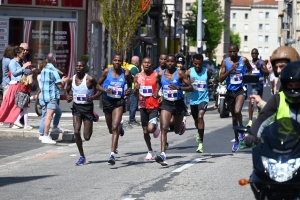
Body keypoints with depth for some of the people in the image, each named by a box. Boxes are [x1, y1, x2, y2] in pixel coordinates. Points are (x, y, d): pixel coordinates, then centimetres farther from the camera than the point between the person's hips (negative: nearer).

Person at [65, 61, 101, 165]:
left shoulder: (90, 79, -11)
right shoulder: (71, 80, 1)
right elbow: (66, 91, 17)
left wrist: (93, 97, -23)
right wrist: (68, 97, -6)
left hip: (88, 107, -3)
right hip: (76, 107, 3)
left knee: (87, 137, 2)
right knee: (76, 132, -15)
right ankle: (82, 157, 0)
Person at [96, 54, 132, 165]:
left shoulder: (126, 73, -3)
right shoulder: (107, 72, -1)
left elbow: (130, 85, 14)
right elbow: (98, 85, 6)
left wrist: (128, 91, -8)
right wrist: (105, 90, -15)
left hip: (119, 102, -3)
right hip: (107, 101, 3)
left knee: (114, 128, -19)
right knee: (111, 129, 19)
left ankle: (112, 154, -23)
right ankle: (120, 128, 58)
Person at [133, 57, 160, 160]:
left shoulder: (156, 75, -4)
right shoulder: (138, 76, 6)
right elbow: (135, 93, 11)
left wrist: (157, 94, -18)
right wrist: (136, 89, -12)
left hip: (154, 106, -3)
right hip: (143, 106, 3)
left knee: (150, 128, -20)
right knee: (145, 131, 9)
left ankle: (156, 127, 16)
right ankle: (150, 151, 26)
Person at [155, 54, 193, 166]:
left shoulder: (179, 74, -9)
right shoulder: (160, 74, 0)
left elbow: (191, 88, -11)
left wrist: (178, 87, -26)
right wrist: (161, 96, 6)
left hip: (179, 103, -1)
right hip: (166, 103, 1)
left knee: (177, 131, 17)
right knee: (164, 128, -19)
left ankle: (183, 122, 56)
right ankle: (163, 155, -25)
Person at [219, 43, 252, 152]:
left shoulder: (243, 60, -3)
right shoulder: (225, 62, -3)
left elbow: (250, 68, 19)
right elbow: (220, 79, -7)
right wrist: (230, 69, -18)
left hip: (241, 89, -2)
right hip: (230, 91, 3)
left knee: (237, 111, -27)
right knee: (234, 116, 15)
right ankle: (236, 139, 29)